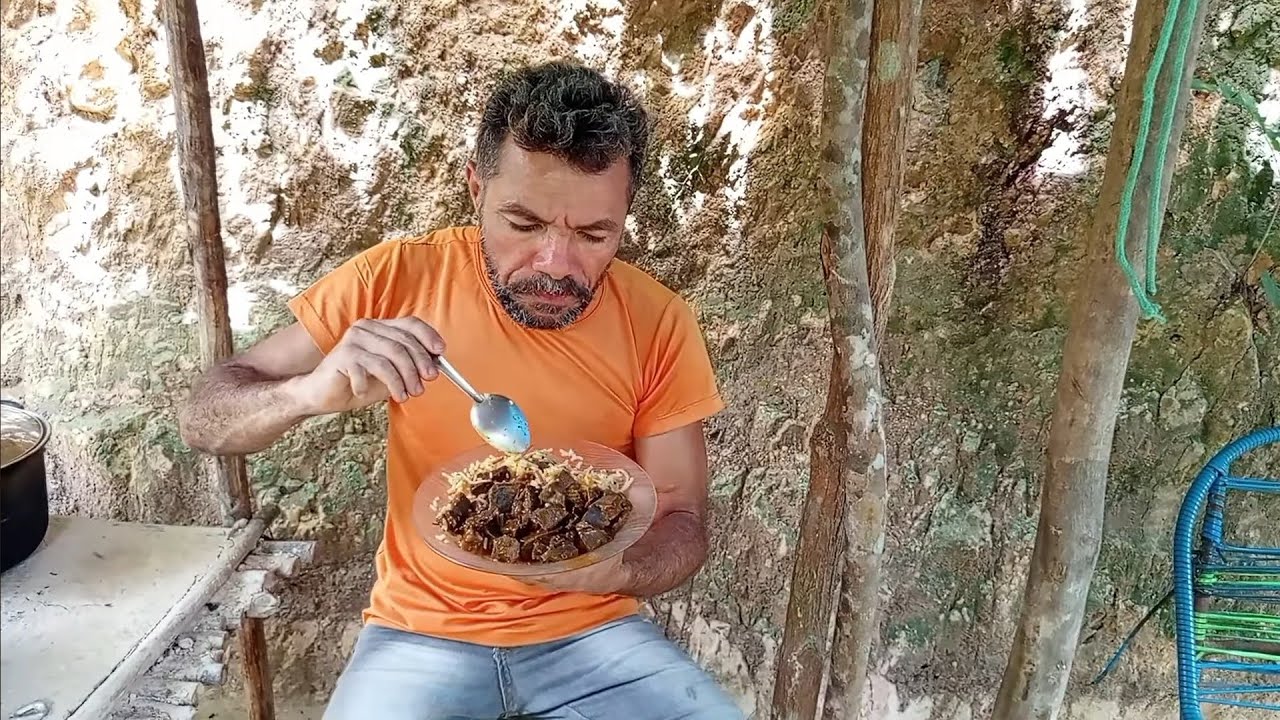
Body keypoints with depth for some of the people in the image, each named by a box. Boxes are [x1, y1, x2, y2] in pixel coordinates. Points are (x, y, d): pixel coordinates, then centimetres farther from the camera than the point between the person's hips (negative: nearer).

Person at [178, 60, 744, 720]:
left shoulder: (658, 325, -10)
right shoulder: (397, 280, -12)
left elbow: (683, 523, -4)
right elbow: (203, 419, -9)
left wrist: (616, 569, -26)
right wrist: (311, 391, -30)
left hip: (593, 631, 1)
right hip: (422, 633, 0)